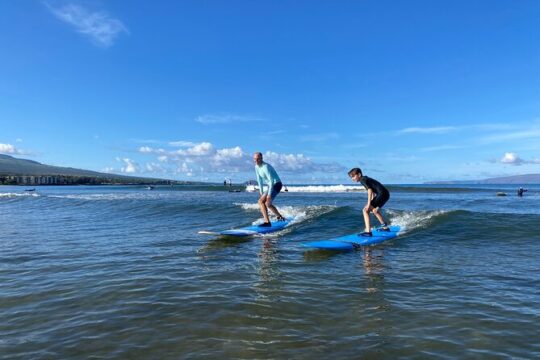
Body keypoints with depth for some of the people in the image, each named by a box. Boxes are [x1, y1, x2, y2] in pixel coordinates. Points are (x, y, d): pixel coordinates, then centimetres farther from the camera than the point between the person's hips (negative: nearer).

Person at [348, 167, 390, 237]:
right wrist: (372, 203, 25)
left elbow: (370, 190, -21)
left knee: (365, 210, -12)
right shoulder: (366, 179, 19)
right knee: (375, 210, 31)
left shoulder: (363, 180, -9)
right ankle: (385, 227, 45)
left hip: (382, 194, -10)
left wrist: (369, 204, -22)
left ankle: (368, 231, -19)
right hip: (385, 194, 10)